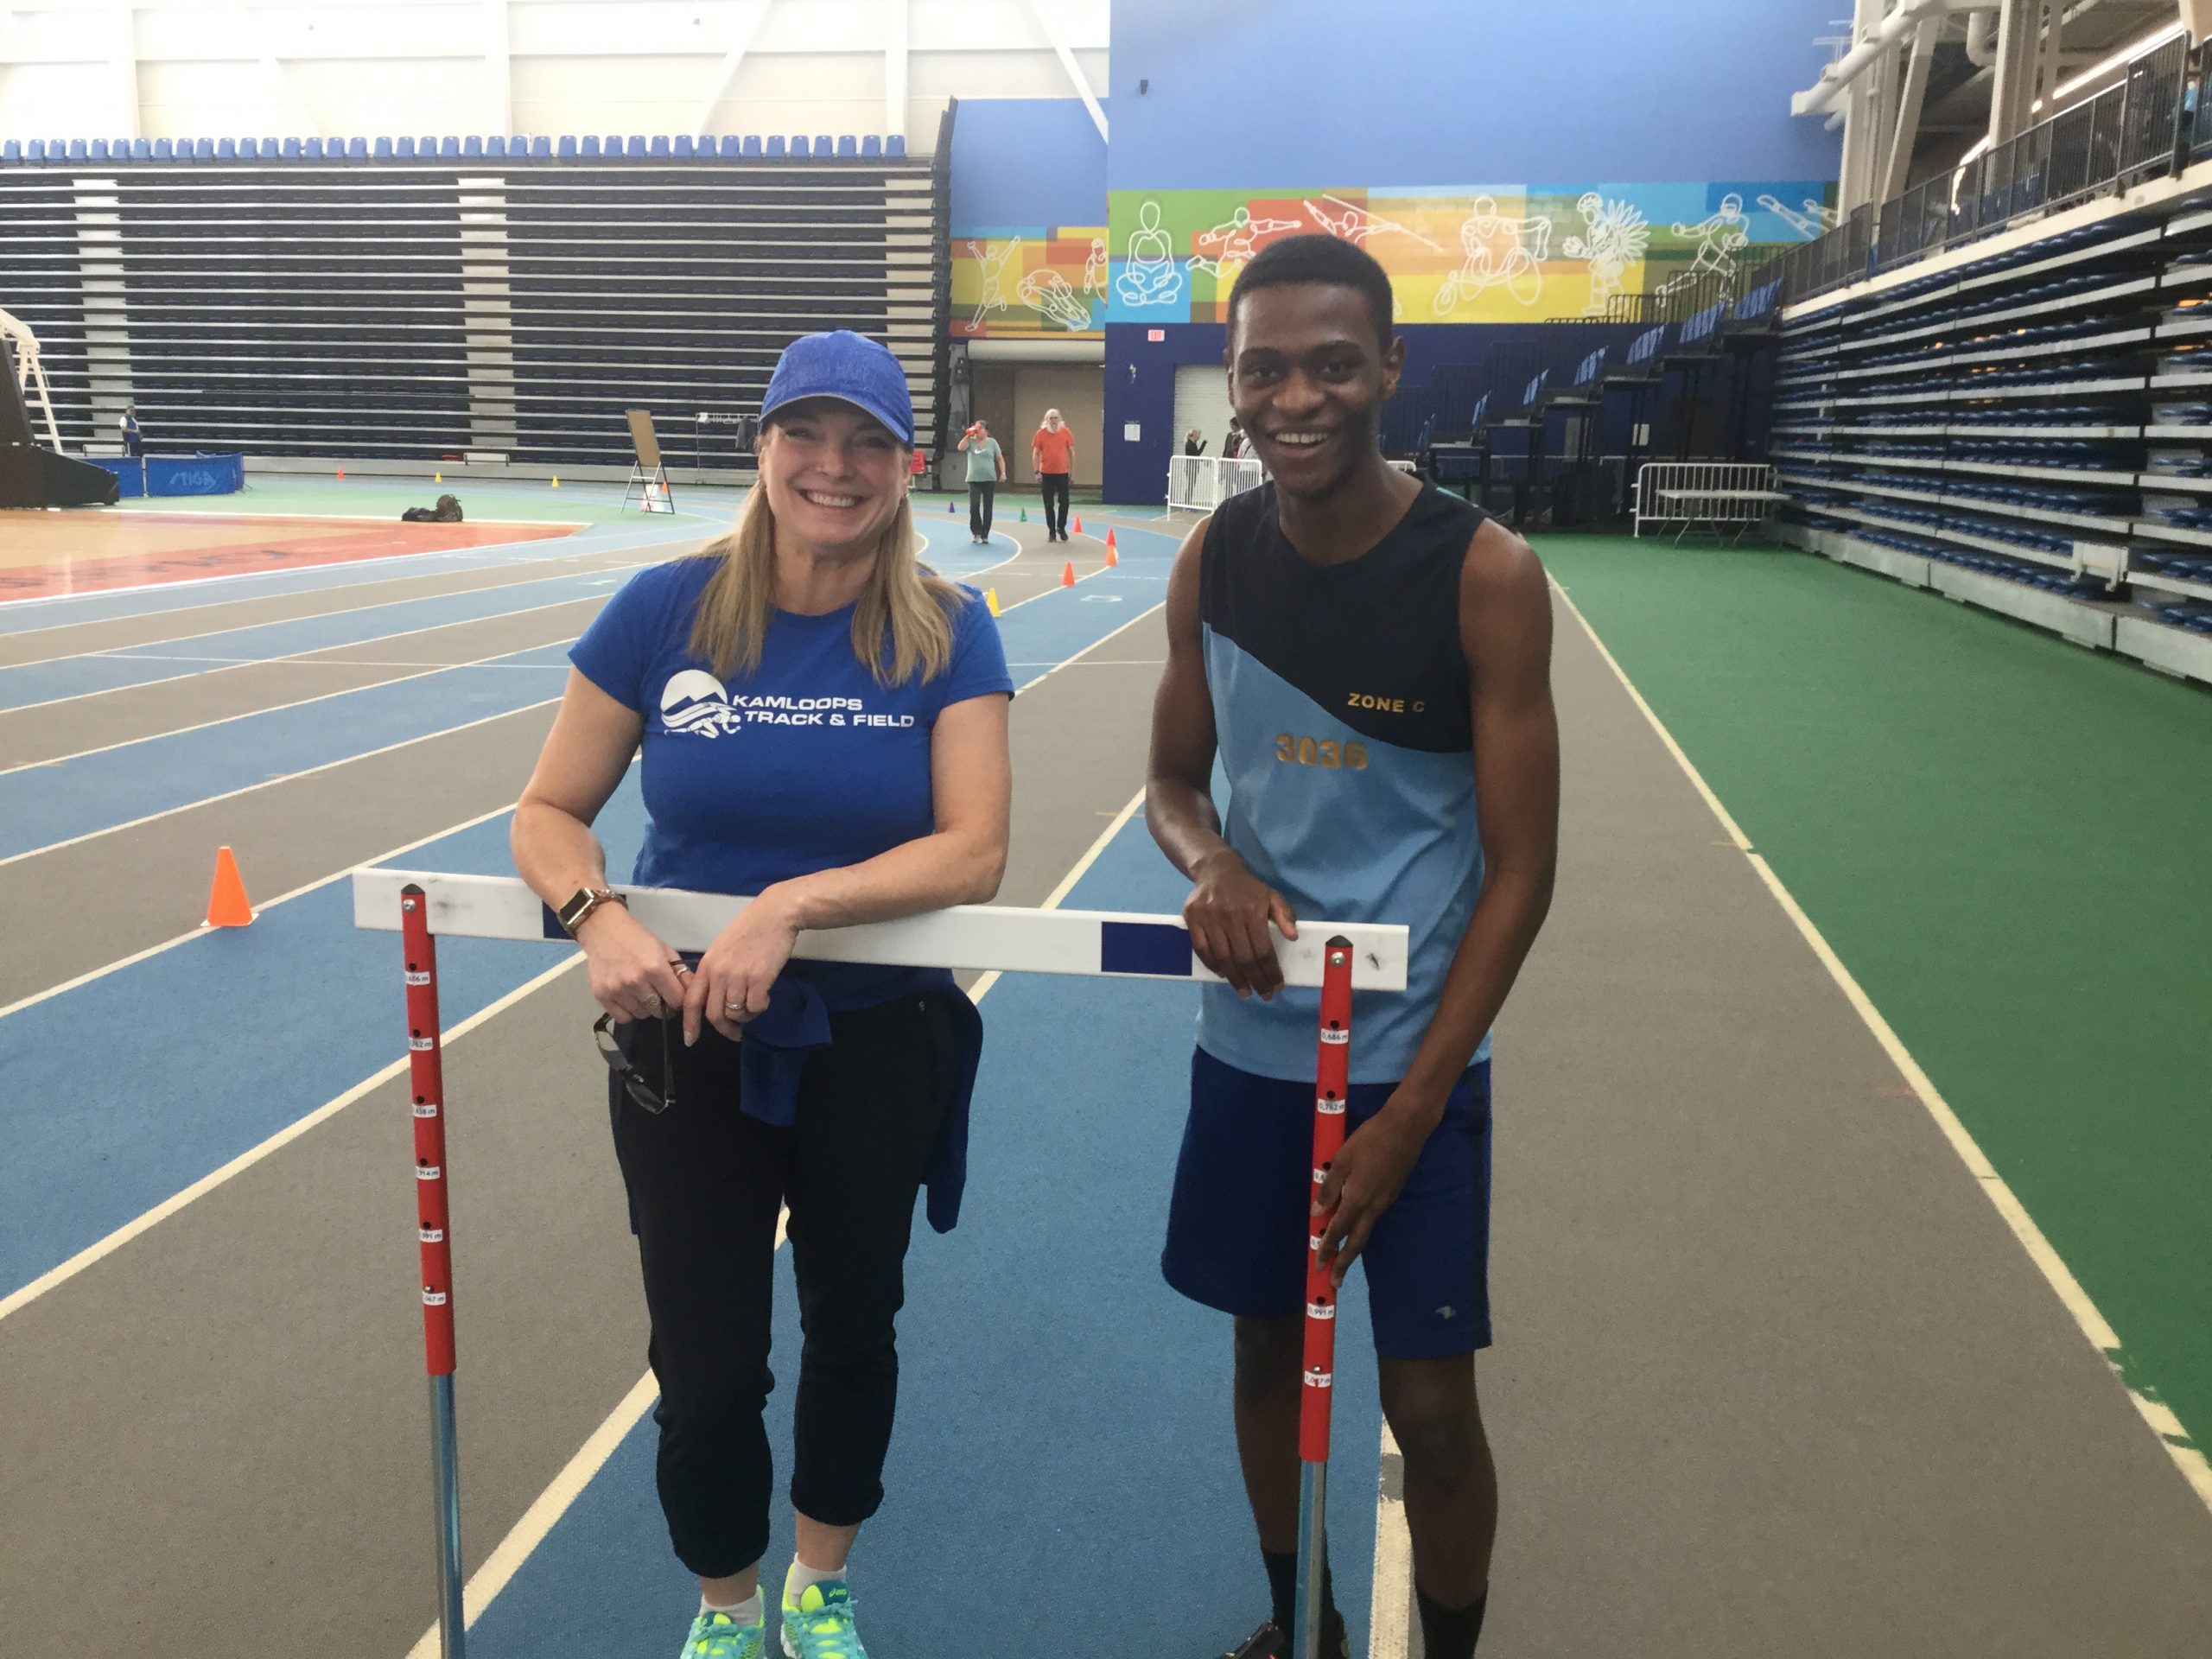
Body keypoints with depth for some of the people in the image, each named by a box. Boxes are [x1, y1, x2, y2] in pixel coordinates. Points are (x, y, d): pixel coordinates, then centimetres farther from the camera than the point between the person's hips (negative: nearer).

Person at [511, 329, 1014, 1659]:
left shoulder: (948, 633, -11)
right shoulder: (666, 609, -9)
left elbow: (973, 853, -19)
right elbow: (548, 815, -4)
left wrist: (792, 905, -30)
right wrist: (603, 920, -24)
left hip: (879, 1042, 1)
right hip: (688, 1047, 0)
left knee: (853, 1325, 20)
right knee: (706, 1366, 9)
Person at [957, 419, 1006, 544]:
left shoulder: (992, 442, 4)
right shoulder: (971, 441, 3)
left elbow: (1000, 458, 7)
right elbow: (961, 447, -14)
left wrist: (1003, 473, -2)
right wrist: (968, 435, -12)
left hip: (989, 480, 0)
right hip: (974, 480, 0)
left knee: (987, 508, 4)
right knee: (974, 506, -11)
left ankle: (985, 534, 13)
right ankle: (976, 532, 6)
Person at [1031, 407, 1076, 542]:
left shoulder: (1066, 432, 0)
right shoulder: (1041, 433, -2)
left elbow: (1072, 452, 6)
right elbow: (1035, 453, 1)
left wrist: (1072, 470, 4)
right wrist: (1037, 472, -5)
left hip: (1062, 473, 0)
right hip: (1047, 473, 0)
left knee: (1064, 502, 1)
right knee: (1049, 504, 4)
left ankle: (1061, 527, 21)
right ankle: (1051, 531, 13)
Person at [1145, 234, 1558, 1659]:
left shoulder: (1488, 577, -15)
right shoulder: (1213, 558, -3)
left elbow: (1521, 872, -12)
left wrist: (1407, 1113, -14)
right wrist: (1210, 862, -17)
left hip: (1416, 1059, -3)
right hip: (1250, 1040, 4)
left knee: (1428, 1401, 6)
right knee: (1268, 1348, 18)